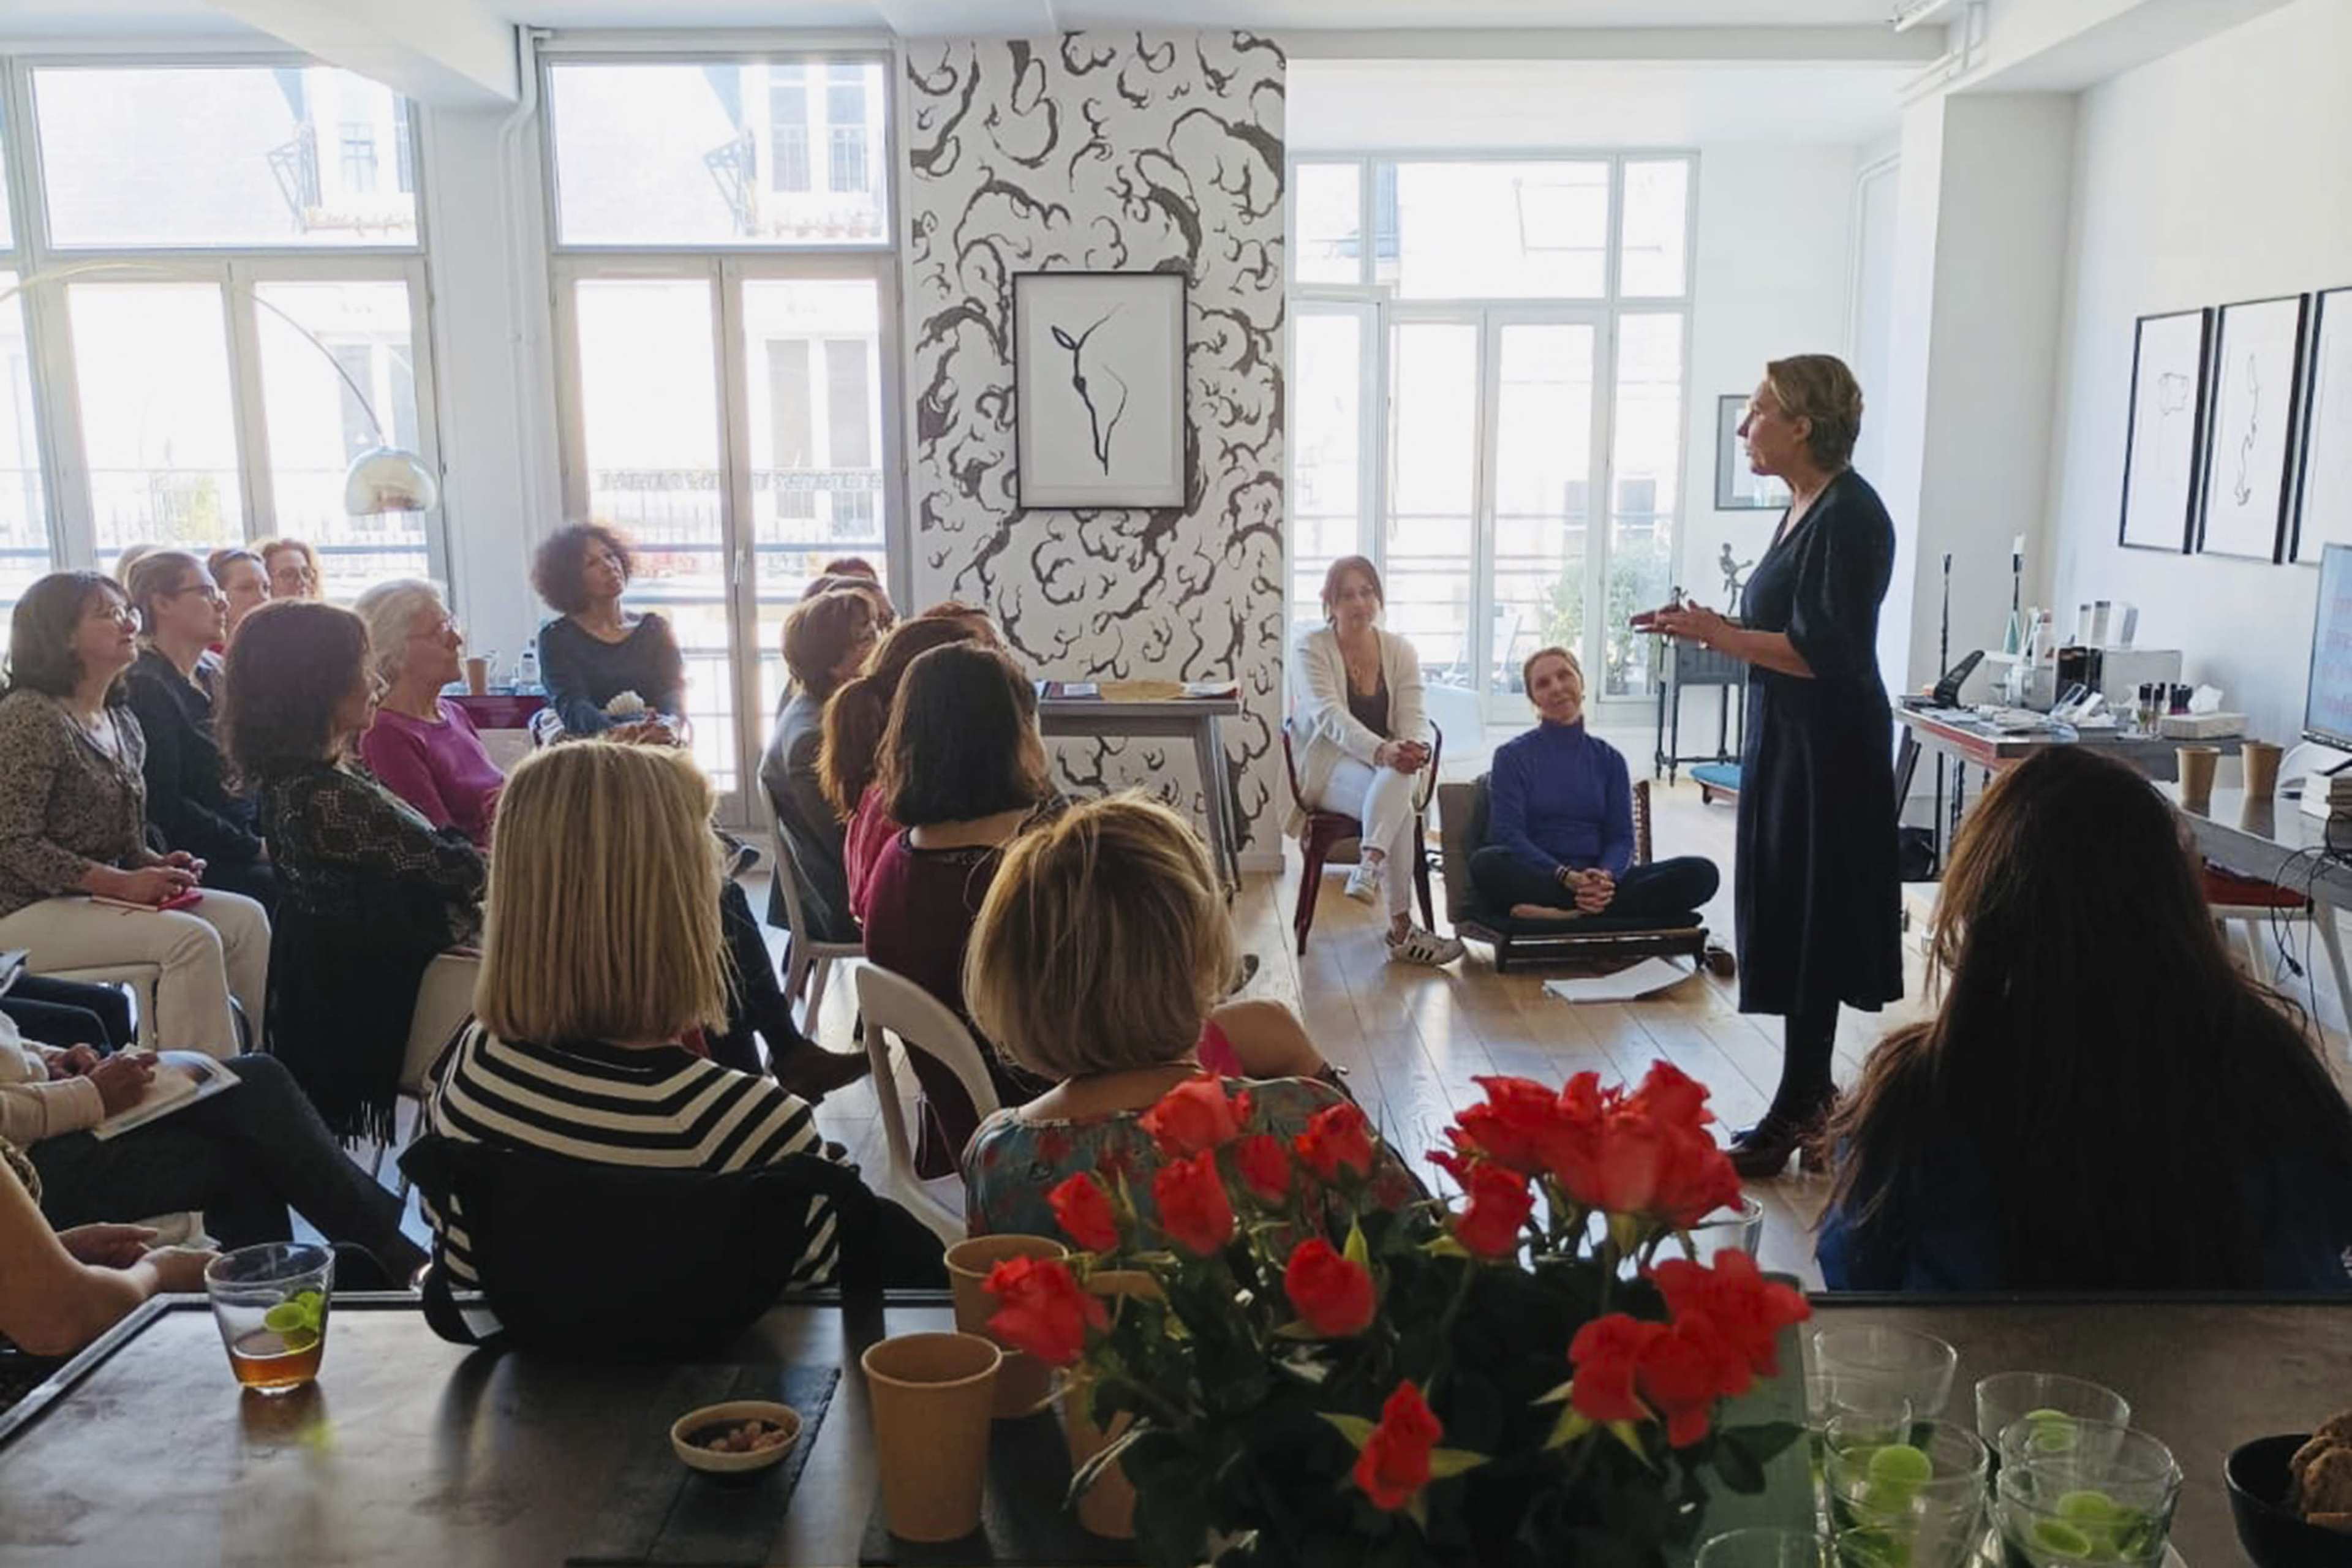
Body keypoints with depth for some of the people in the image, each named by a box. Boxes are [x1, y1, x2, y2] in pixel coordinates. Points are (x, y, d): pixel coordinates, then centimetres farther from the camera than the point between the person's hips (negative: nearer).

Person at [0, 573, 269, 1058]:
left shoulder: (122, 723, 13)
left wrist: (158, 864, -2)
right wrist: (124, 884, -21)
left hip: (98, 896, 8)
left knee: (244, 917, -8)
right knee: (191, 938, -27)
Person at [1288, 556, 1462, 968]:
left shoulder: (1400, 651, 10)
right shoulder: (1312, 649, -4)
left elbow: (1413, 717, 0)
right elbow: (1330, 717, -20)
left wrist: (1416, 747, -27)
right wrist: (1381, 751, -38)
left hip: (1390, 765, 3)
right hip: (1328, 768, -3)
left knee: (1399, 778, -37)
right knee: (1400, 806, -34)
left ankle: (1369, 866, -49)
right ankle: (1402, 929, -39)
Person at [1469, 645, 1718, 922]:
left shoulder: (1609, 759, 16)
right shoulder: (1512, 756, 6)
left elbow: (1621, 837, 8)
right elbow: (1508, 834, -5)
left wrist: (1605, 876, -17)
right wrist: (1566, 877, -22)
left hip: (1598, 881, 3)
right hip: (1540, 880, -3)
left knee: (1701, 872, -21)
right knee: (1487, 862, -37)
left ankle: (1568, 912, -33)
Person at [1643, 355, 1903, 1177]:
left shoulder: (1849, 515, -16)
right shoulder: (1803, 508, 12)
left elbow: (1822, 654, -22)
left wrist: (1716, 635, -19)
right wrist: (1712, 626, 8)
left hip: (1827, 753, -10)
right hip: (1786, 741, 10)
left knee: (1808, 928, -1)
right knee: (1791, 924, 15)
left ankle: (1796, 1111, 9)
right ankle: (1812, 1099, 27)